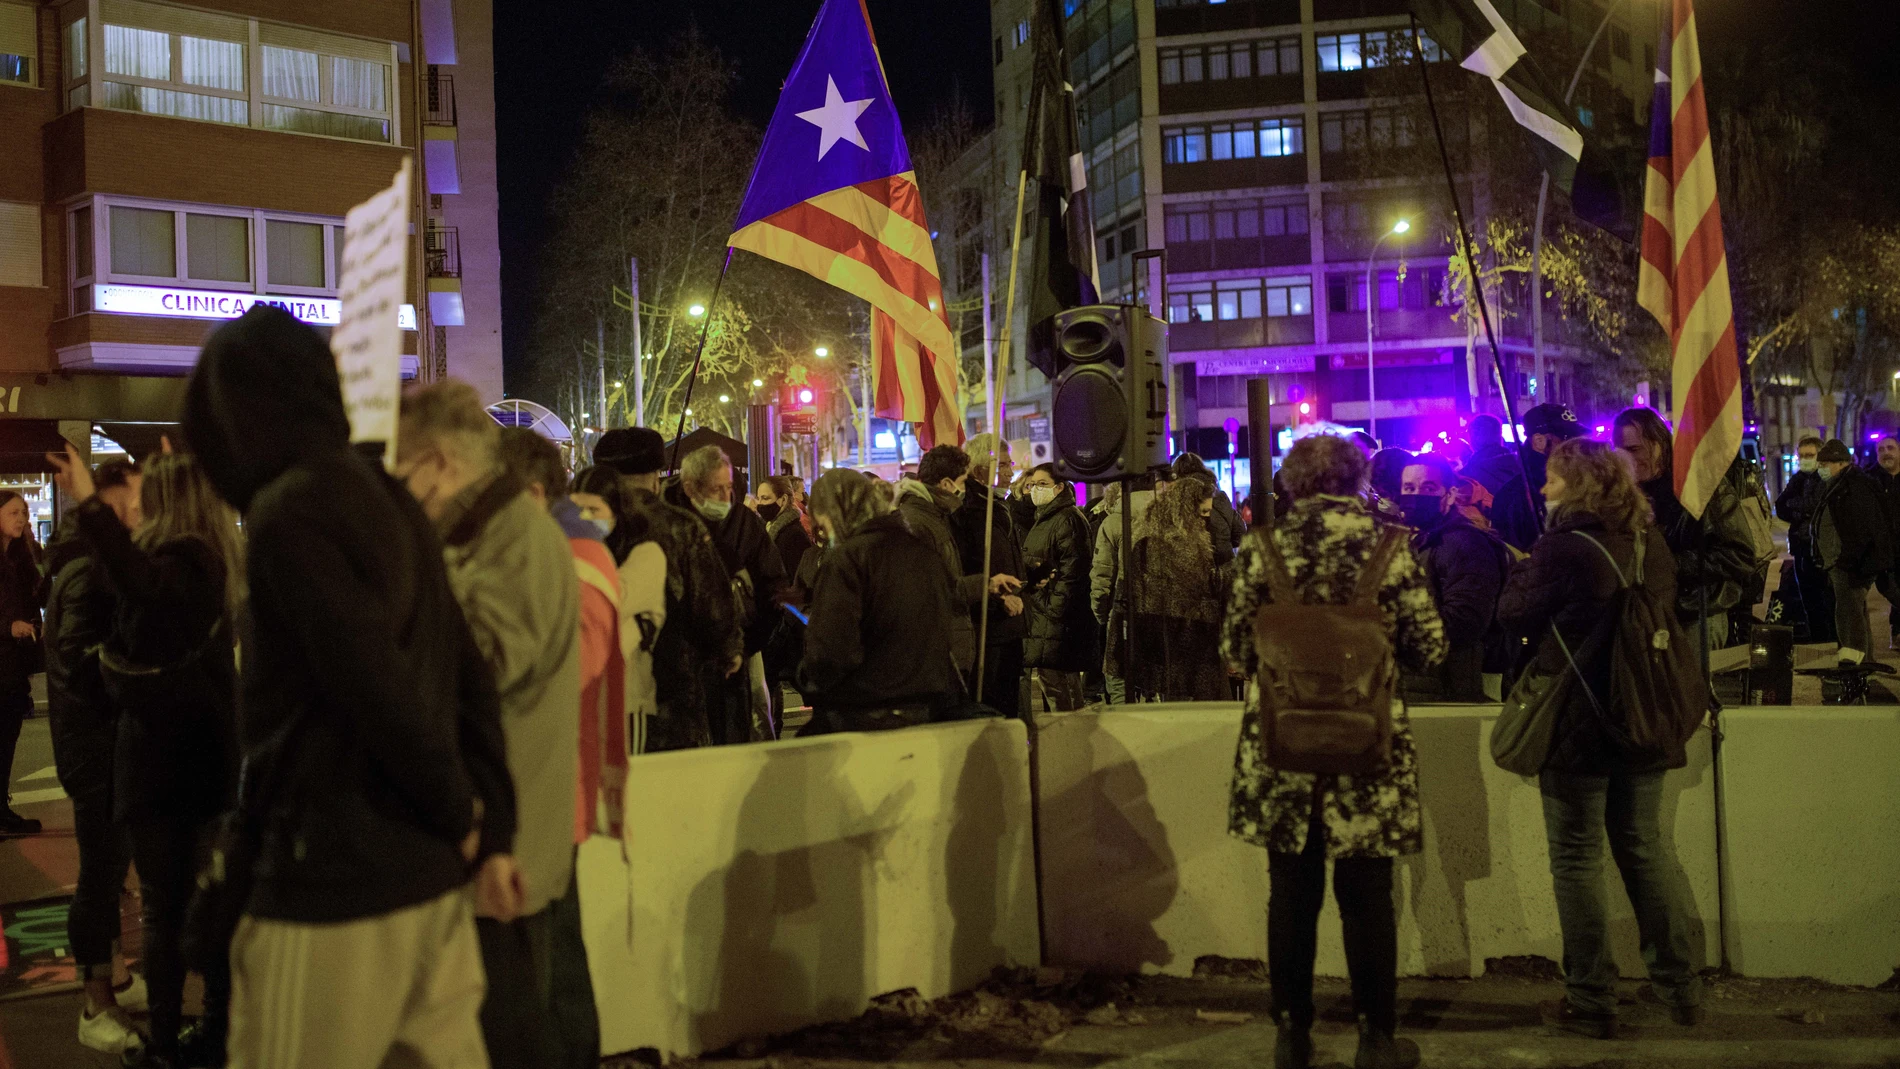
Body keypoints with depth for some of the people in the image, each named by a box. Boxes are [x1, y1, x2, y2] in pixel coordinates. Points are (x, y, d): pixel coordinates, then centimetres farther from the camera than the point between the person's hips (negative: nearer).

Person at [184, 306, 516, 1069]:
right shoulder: (389, 500, 12)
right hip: (432, 872, 8)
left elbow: (378, 692, -20)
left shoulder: (288, 512, -13)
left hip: (336, 878, -8)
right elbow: (469, 682, 10)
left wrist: (460, 816, -5)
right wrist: (491, 832, 9)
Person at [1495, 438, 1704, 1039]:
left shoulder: (1563, 548, -18)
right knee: (1645, 845, 18)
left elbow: (1512, 615, -9)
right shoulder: (1651, 541, 4)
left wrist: (1525, 568, 6)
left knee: (1576, 858, 3)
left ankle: (1591, 1002, 9)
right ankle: (1680, 985, 24)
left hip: (1577, 721, -7)